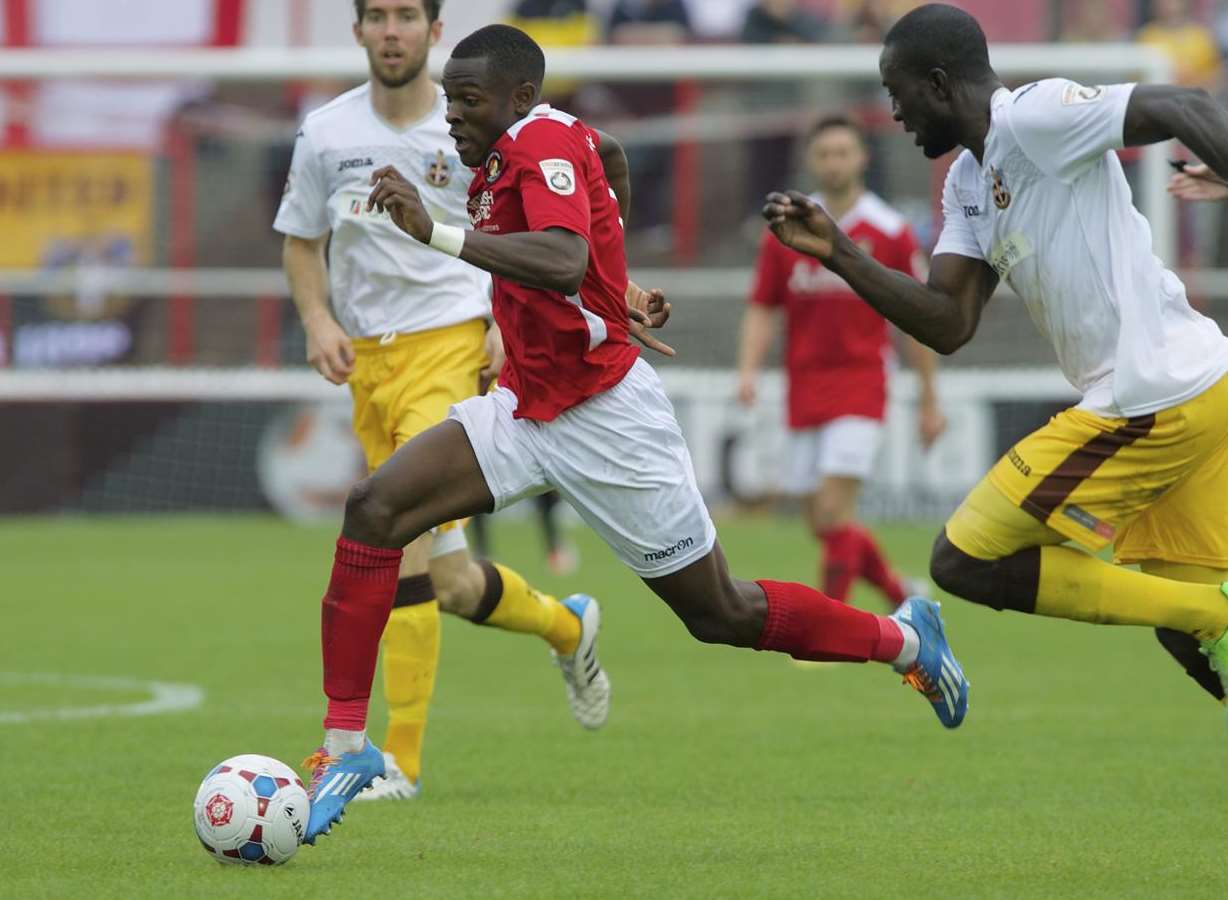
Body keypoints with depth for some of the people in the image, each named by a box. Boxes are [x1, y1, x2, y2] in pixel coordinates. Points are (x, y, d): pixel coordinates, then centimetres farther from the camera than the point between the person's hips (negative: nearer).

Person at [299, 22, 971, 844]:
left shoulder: (545, 140, -19)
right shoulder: (511, 151, 7)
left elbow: (563, 264, -37)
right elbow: (611, 154, 29)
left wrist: (437, 234, -41)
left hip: (606, 415, -9)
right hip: (527, 406, 9)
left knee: (720, 613, 3)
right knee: (374, 511, -11)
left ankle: (905, 640, 27)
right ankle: (346, 745, -11)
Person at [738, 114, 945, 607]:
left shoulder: (891, 232, -1)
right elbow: (761, 308, 8)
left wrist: (930, 400, 6)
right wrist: (749, 369, -9)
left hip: (861, 389, -4)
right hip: (805, 394, 4)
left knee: (834, 512, -17)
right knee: (822, 525, 6)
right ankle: (901, 596, 29)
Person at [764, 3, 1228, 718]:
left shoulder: (1034, 118, -11)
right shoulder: (968, 184, 17)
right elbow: (949, 326, 11)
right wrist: (838, 253, 3)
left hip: (1147, 404, -10)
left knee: (965, 563, -1)